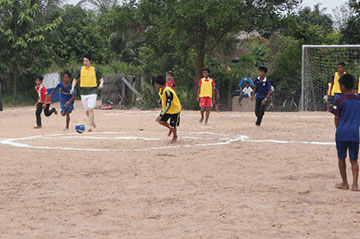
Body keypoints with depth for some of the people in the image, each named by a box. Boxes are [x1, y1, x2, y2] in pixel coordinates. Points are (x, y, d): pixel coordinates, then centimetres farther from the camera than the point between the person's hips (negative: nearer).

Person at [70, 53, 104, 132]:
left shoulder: (95, 70, -1)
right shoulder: (80, 70, 4)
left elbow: (101, 78, 9)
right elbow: (75, 79, 12)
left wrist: (101, 84, -13)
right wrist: (73, 88, -3)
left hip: (93, 92, -3)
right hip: (83, 92, 3)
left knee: (91, 109, -17)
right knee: (87, 111, 8)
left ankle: (90, 126, -13)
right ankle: (93, 122, 34)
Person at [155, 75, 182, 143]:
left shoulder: (168, 91, -34)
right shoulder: (161, 90, -6)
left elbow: (168, 105, -36)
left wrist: (161, 115, -39)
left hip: (175, 110, -8)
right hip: (167, 109, 8)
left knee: (172, 126, -1)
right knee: (161, 121, 0)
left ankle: (175, 137, 28)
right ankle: (170, 128, 27)